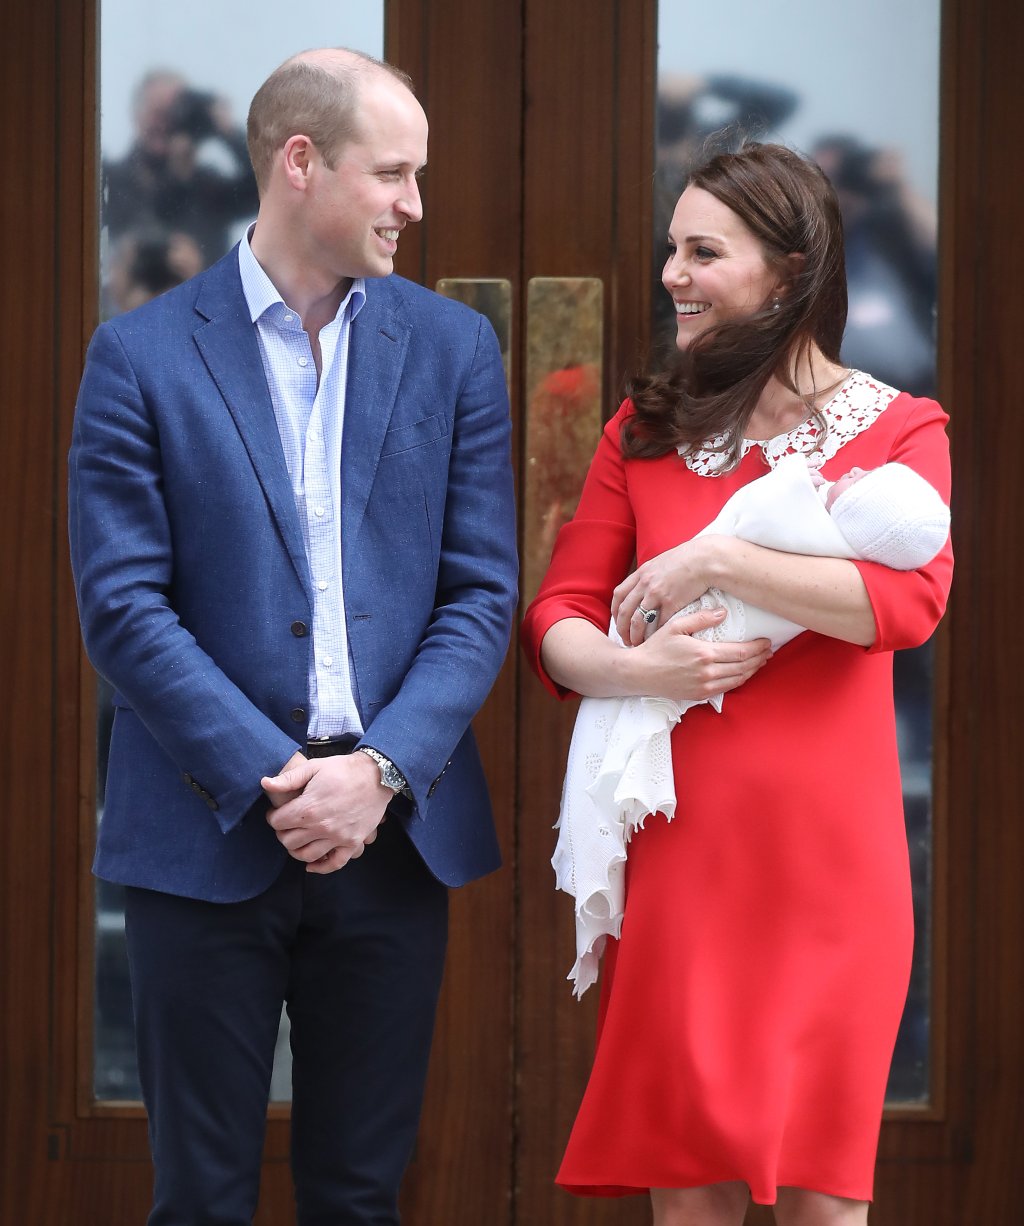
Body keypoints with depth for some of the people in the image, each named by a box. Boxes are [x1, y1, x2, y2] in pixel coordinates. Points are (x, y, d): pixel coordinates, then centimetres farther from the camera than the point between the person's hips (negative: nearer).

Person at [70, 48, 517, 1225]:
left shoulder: (452, 348, 7)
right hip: (208, 839, -3)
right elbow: (123, 605, -8)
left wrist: (380, 771, -11)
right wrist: (274, 781, -15)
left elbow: (481, 590, 3)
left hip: (391, 835, 3)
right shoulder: (143, 356, -3)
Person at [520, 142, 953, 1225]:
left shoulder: (899, 431, 3)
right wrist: (634, 669, -16)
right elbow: (557, 618, 5)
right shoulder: (644, 432, 12)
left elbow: (910, 602, -15)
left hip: (823, 853, -2)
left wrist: (714, 559, -16)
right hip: (678, 844, 2)